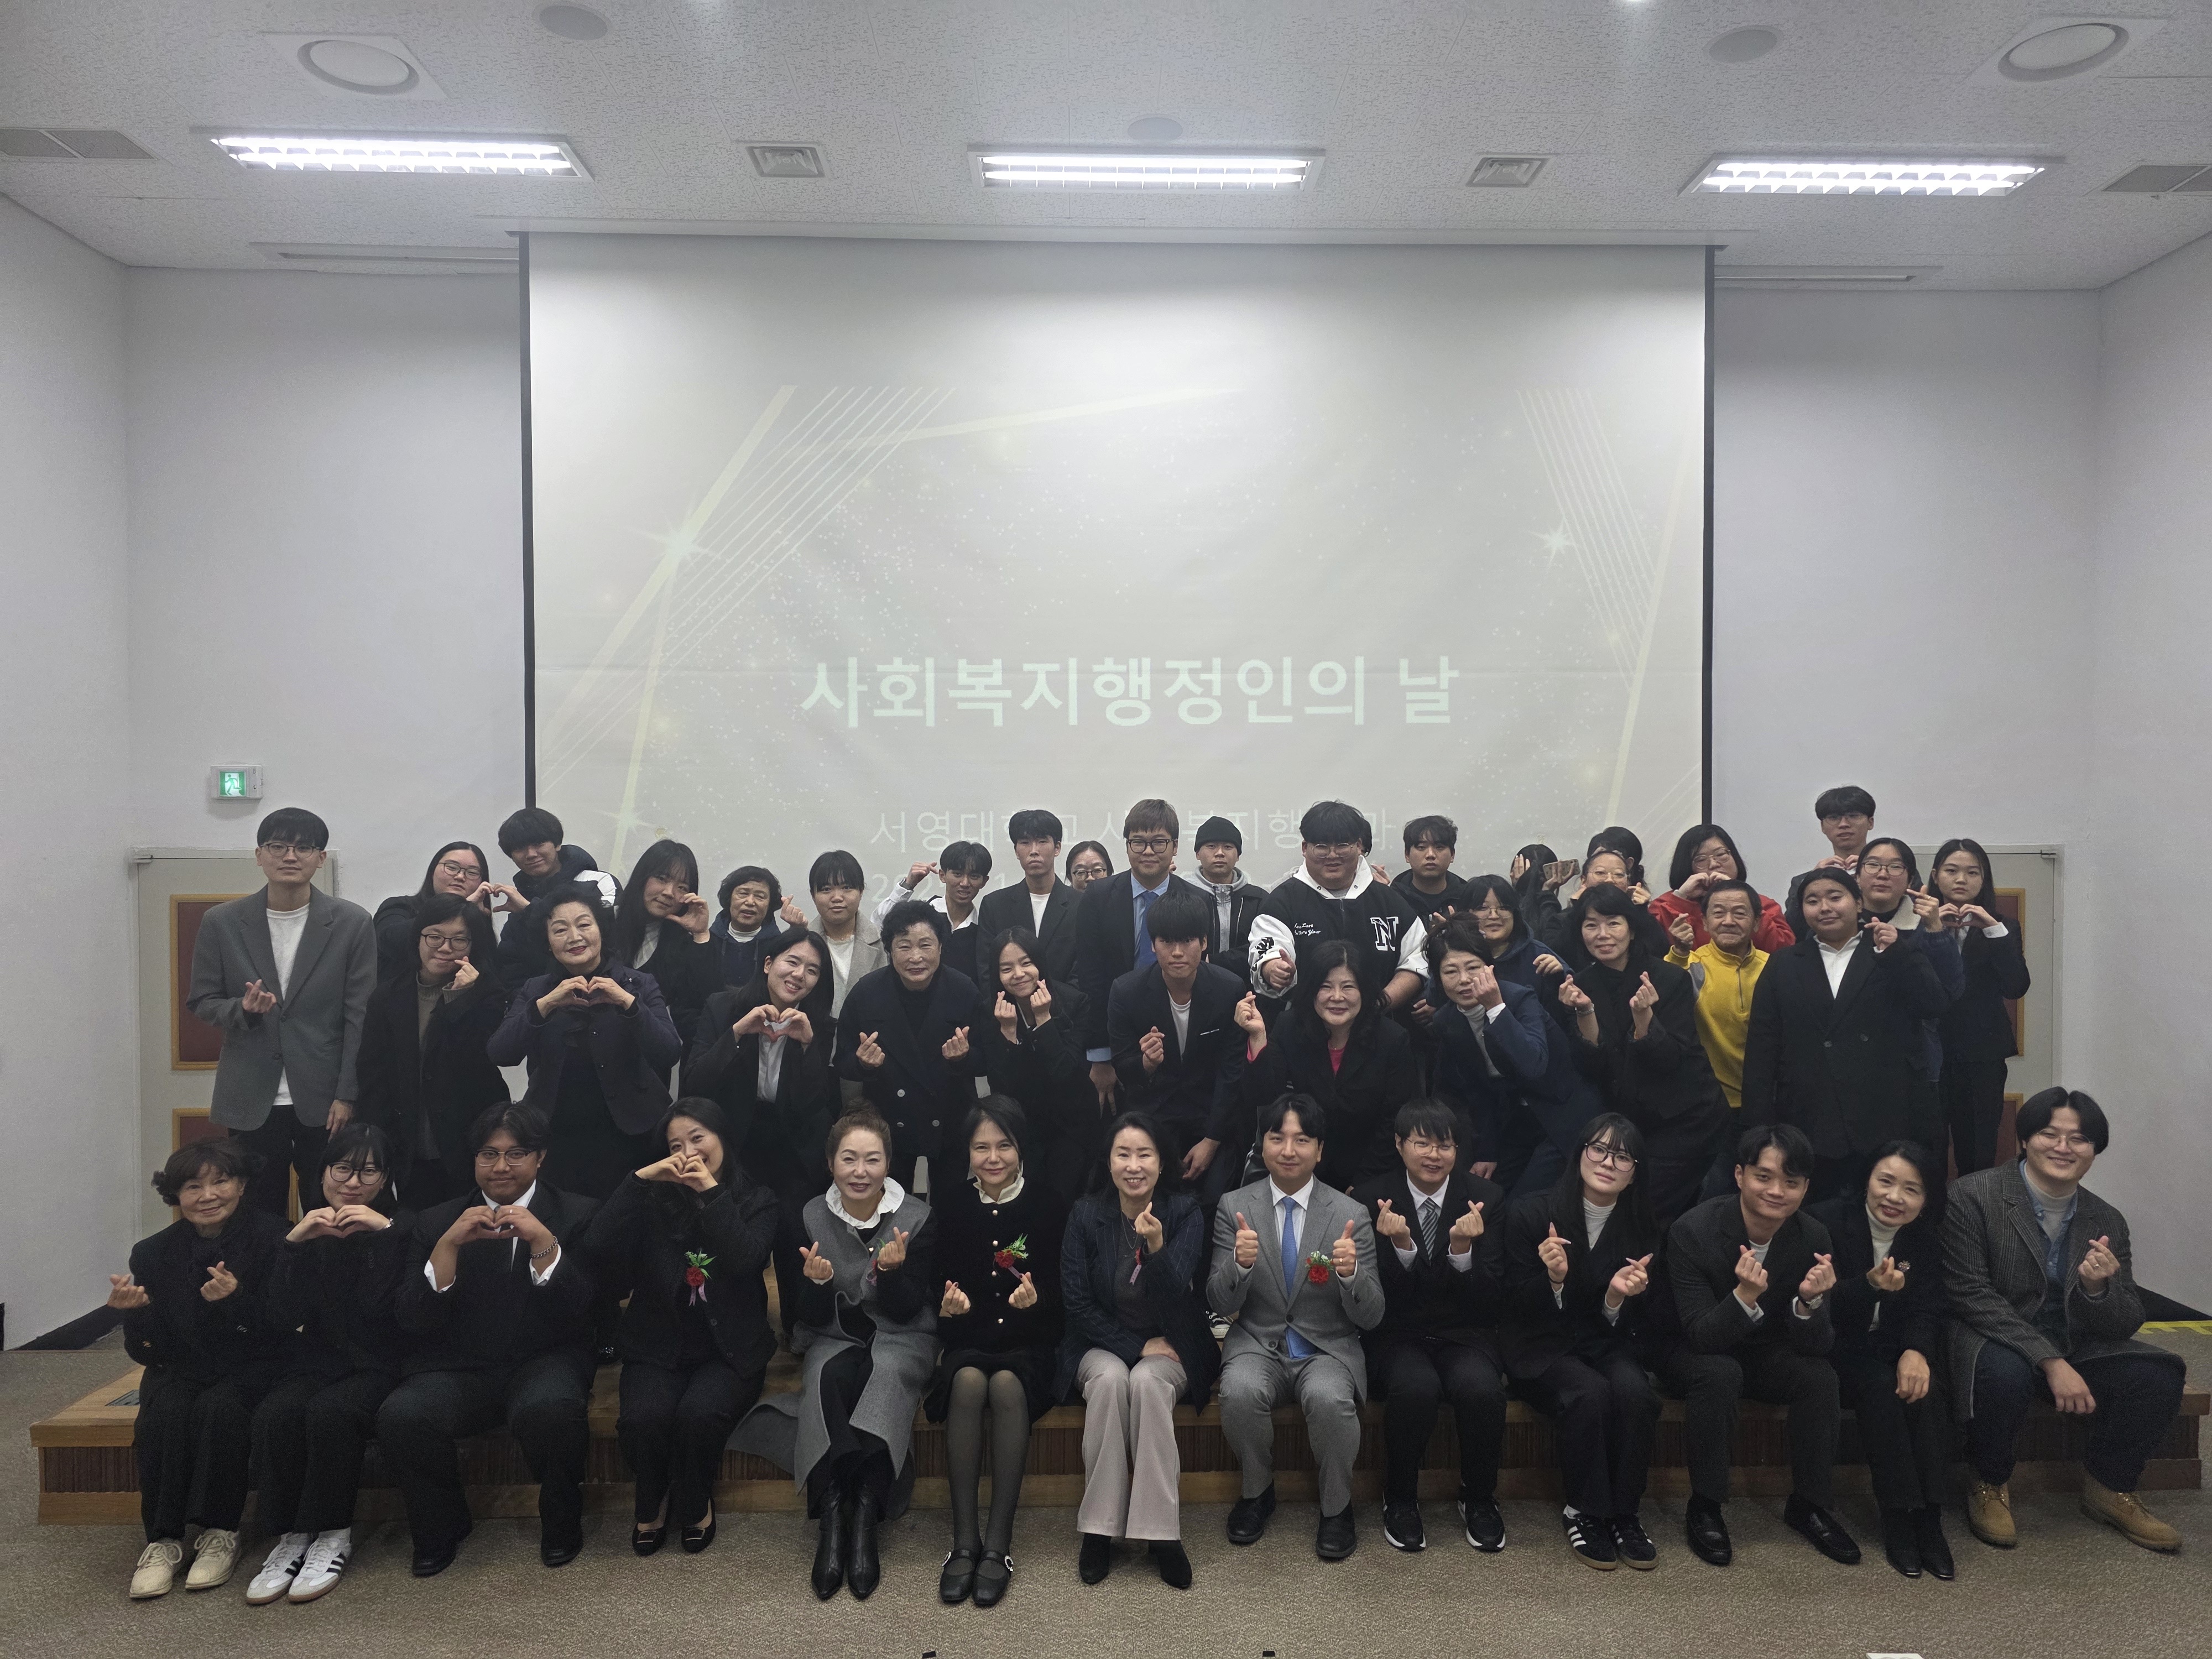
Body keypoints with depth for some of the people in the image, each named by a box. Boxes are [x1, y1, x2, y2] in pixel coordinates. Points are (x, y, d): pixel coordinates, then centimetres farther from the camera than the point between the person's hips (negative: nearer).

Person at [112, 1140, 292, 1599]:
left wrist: (236, 1300, -31)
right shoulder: (154, 1254, -1)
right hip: (180, 1368, 3)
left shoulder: (270, 1238, -10)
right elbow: (149, 1352, 0)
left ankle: (220, 1533, -19)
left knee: (221, 1409, -32)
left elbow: (280, 1330, -13)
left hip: (250, 1367, -3)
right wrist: (136, 1313, -21)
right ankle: (164, 1539, -18)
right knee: (163, 1415, -28)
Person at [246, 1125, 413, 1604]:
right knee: (274, 1415, -27)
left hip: (379, 1368, -3)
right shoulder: (309, 1232, 8)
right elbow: (286, 1316, -3)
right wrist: (295, 1244, -15)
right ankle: (290, 1535, -12)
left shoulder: (403, 1228, -2)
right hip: (318, 1364, 3)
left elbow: (410, 1311, -17)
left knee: (330, 1412, -31)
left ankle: (332, 1537, -15)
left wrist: (387, 1233, -26)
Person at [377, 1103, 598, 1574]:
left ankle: (561, 1525, -3)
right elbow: (413, 1319, -2)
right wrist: (450, 1243, -16)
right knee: (401, 1416, -28)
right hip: (458, 1368, 2)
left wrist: (543, 1242, -20)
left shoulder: (576, 1215, 5)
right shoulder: (437, 1223, 10)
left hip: (544, 1360, -2)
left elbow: (578, 1310, -6)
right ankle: (441, 1529, 3)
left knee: (550, 1409, -35)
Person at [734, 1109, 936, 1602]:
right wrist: (816, 1283, -24)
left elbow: (907, 1310, -6)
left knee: (886, 1373, -35)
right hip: (834, 1340, 1)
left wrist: (892, 1270, -26)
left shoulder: (916, 1218, -7)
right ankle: (834, 1514, -35)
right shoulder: (812, 1217, -3)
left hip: (902, 1341, -1)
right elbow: (811, 1317, -1)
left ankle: (864, 1516, -37)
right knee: (830, 1376, -33)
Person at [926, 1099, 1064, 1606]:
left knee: (1007, 1386, -32)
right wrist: (949, 1306, -18)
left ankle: (998, 1545, -25)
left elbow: (1059, 1294, -2)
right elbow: (936, 1285, 4)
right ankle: (964, 1541, -25)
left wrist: (1035, 1300, -23)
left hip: (1027, 1342, -1)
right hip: (966, 1341, 1)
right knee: (968, 1383, -31)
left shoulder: (1045, 1207, -2)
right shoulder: (950, 1205, 2)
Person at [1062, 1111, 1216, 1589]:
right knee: (1111, 1378, -32)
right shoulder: (1086, 1214, -6)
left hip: (1169, 1349, 0)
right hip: (1102, 1346, 1)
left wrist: (1156, 1246, -37)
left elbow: (1177, 1295, -18)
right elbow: (1076, 1301, -5)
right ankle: (1099, 1529, -22)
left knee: (1147, 1381, -32)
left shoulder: (1185, 1213, -7)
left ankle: (1161, 1532, -24)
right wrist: (1137, 1346, -12)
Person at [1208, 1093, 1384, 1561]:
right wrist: (1240, 1262, -26)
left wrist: (1351, 1273, -27)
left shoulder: (1351, 1215, -4)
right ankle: (1258, 1492, 1)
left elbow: (1370, 1317, -5)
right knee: (1241, 1392, -31)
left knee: (1329, 1398, -32)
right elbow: (1221, 1304, -4)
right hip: (1258, 1342, 1)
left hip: (1328, 1347, -1)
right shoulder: (1234, 1207, -2)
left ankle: (1336, 1507, -2)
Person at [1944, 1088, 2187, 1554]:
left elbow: (2125, 1326, 2)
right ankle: (1989, 1484, -6)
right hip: (1997, 1342, -5)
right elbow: (1970, 1295, -17)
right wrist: (2051, 1362, -25)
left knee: (2157, 1376, -17)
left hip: (2077, 1349, 5)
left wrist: (2098, 1289, -22)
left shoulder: (2106, 1222, 4)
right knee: (2006, 1374, -36)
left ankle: (2110, 1489, 9)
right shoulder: (1972, 1196, -13)